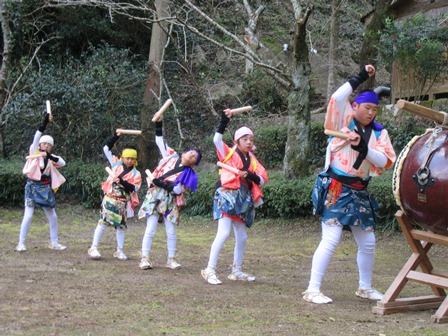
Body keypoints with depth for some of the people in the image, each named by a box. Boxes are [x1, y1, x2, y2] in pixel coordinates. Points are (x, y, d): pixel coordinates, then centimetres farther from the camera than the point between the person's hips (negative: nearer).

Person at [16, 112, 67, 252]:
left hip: (45, 189, 5)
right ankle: (21, 243, -3)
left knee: (52, 216, 7)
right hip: (33, 187, -5)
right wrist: (45, 121, -19)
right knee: (28, 215, -11)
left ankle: (54, 243, 19)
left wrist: (51, 157, -16)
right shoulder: (35, 152, -1)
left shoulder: (50, 157, 10)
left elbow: (63, 163, -3)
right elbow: (37, 136, -13)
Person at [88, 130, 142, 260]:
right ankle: (94, 248, -4)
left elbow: (134, 188, -8)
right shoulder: (116, 164, 6)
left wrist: (123, 182, -22)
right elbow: (106, 148, 8)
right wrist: (116, 136, 0)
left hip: (123, 202, 1)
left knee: (121, 225, 8)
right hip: (109, 199, -1)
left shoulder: (136, 174, 3)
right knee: (103, 222, -7)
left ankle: (119, 251, 18)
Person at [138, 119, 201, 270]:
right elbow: (160, 140, 13)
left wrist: (162, 184, -20)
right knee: (150, 230, -7)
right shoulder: (171, 156, 7)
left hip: (170, 201, 0)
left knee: (171, 232, 0)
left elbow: (177, 190, -12)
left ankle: (171, 259, 12)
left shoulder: (188, 174, 0)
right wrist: (159, 124, 6)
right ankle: (145, 258, -4)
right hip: (154, 196, 0)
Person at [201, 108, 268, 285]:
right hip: (227, 196, -7)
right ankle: (210, 269, -14)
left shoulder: (252, 160, 15)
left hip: (244, 201, 7)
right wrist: (224, 121, -27)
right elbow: (217, 139, -17)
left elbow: (263, 179, 7)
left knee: (242, 237, 13)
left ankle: (237, 271, 27)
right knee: (223, 233, -18)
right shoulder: (229, 153, 0)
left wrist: (251, 176, -13)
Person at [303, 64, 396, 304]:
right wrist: (359, 78, -16)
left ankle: (365, 288, 32)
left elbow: (387, 161, -3)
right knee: (331, 240, -13)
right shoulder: (344, 122, -2)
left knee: (367, 243, 13)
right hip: (336, 189, -6)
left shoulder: (378, 132, 8)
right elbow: (336, 99, -19)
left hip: (360, 193, 6)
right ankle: (313, 290, -8)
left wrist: (364, 147, -16)